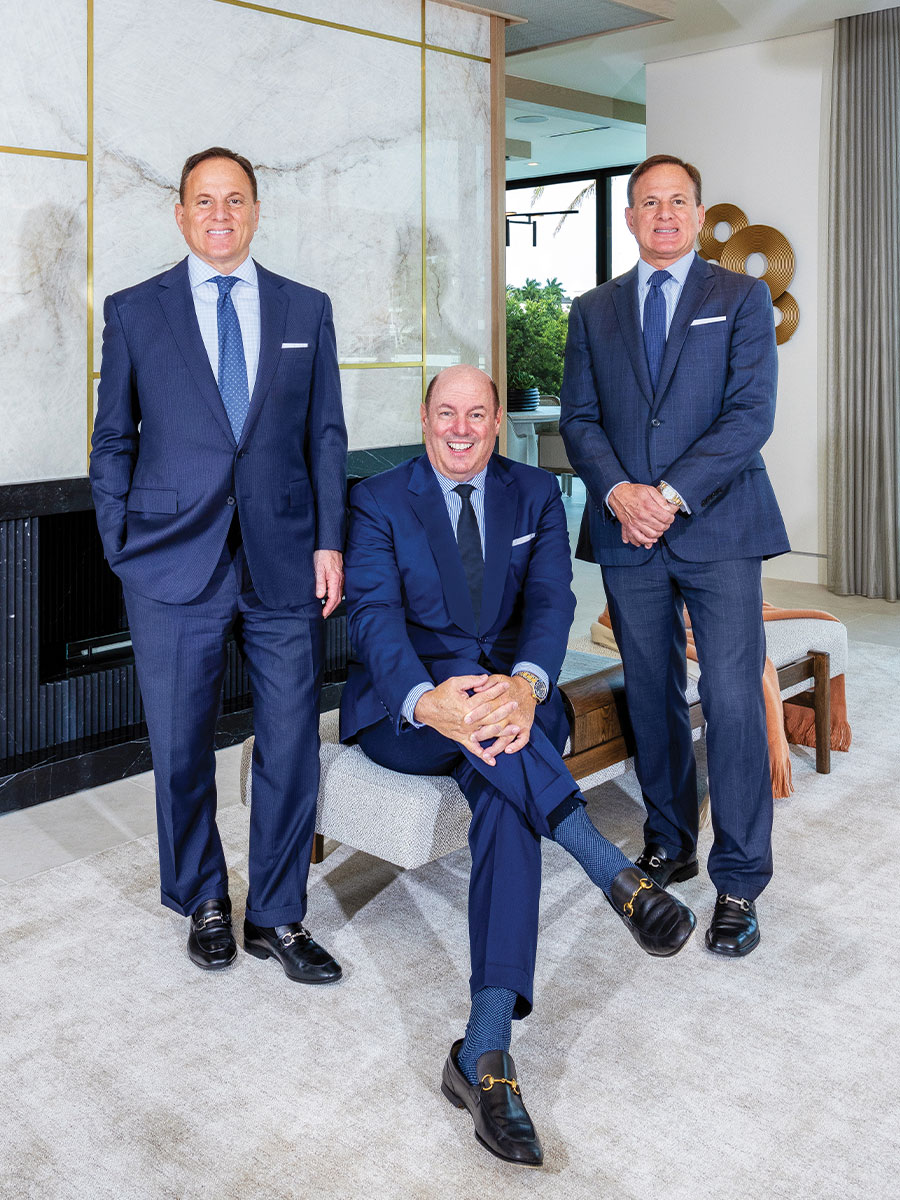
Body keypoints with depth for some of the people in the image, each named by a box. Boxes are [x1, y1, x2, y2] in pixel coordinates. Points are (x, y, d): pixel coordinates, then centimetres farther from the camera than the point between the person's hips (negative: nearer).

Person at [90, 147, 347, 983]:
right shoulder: (134, 311, 6)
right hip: (175, 568, -1)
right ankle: (203, 903, 30)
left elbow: (326, 436, 9)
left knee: (291, 747, 5)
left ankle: (277, 916, 22)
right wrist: (122, 552, 0)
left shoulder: (307, 310, 10)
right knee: (181, 749, 8)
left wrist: (329, 542, 1)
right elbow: (113, 442, 7)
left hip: (285, 566, 1)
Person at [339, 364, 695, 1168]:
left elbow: (551, 598, -7)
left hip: (511, 703, 1)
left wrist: (525, 684, -32)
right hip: (405, 714, -1)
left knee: (504, 788, -33)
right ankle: (613, 872, -40)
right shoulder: (378, 502, 2)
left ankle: (486, 1051, -39)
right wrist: (428, 701, -36)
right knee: (464, 673, -37)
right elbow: (374, 613, -13)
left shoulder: (536, 495, 9)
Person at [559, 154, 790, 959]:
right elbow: (579, 417, 8)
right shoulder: (594, 310, 14)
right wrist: (616, 491, -11)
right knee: (651, 697, 10)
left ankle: (739, 883, 2)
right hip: (628, 531, 3)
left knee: (733, 701, -8)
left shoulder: (743, 299, 5)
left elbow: (751, 415, -6)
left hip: (719, 528, -3)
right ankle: (669, 844, 26)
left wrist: (672, 493, -15)